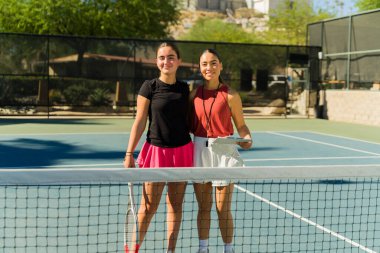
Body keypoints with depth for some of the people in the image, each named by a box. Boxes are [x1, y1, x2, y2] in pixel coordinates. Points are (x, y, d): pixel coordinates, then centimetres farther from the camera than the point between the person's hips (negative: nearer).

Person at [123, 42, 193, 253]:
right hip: (156, 149, -4)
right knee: (149, 206, -1)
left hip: (182, 151, 4)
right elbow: (140, 122, -5)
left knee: (176, 204, 9)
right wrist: (129, 154, -8)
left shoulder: (185, 89, 6)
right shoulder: (149, 87, -5)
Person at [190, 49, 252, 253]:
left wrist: (247, 140, -20)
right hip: (200, 150, 3)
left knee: (223, 209, 2)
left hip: (224, 151, -3)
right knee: (203, 207, 11)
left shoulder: (230, 96, -5)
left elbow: (241, 126, -2)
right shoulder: (194, 95, 5)